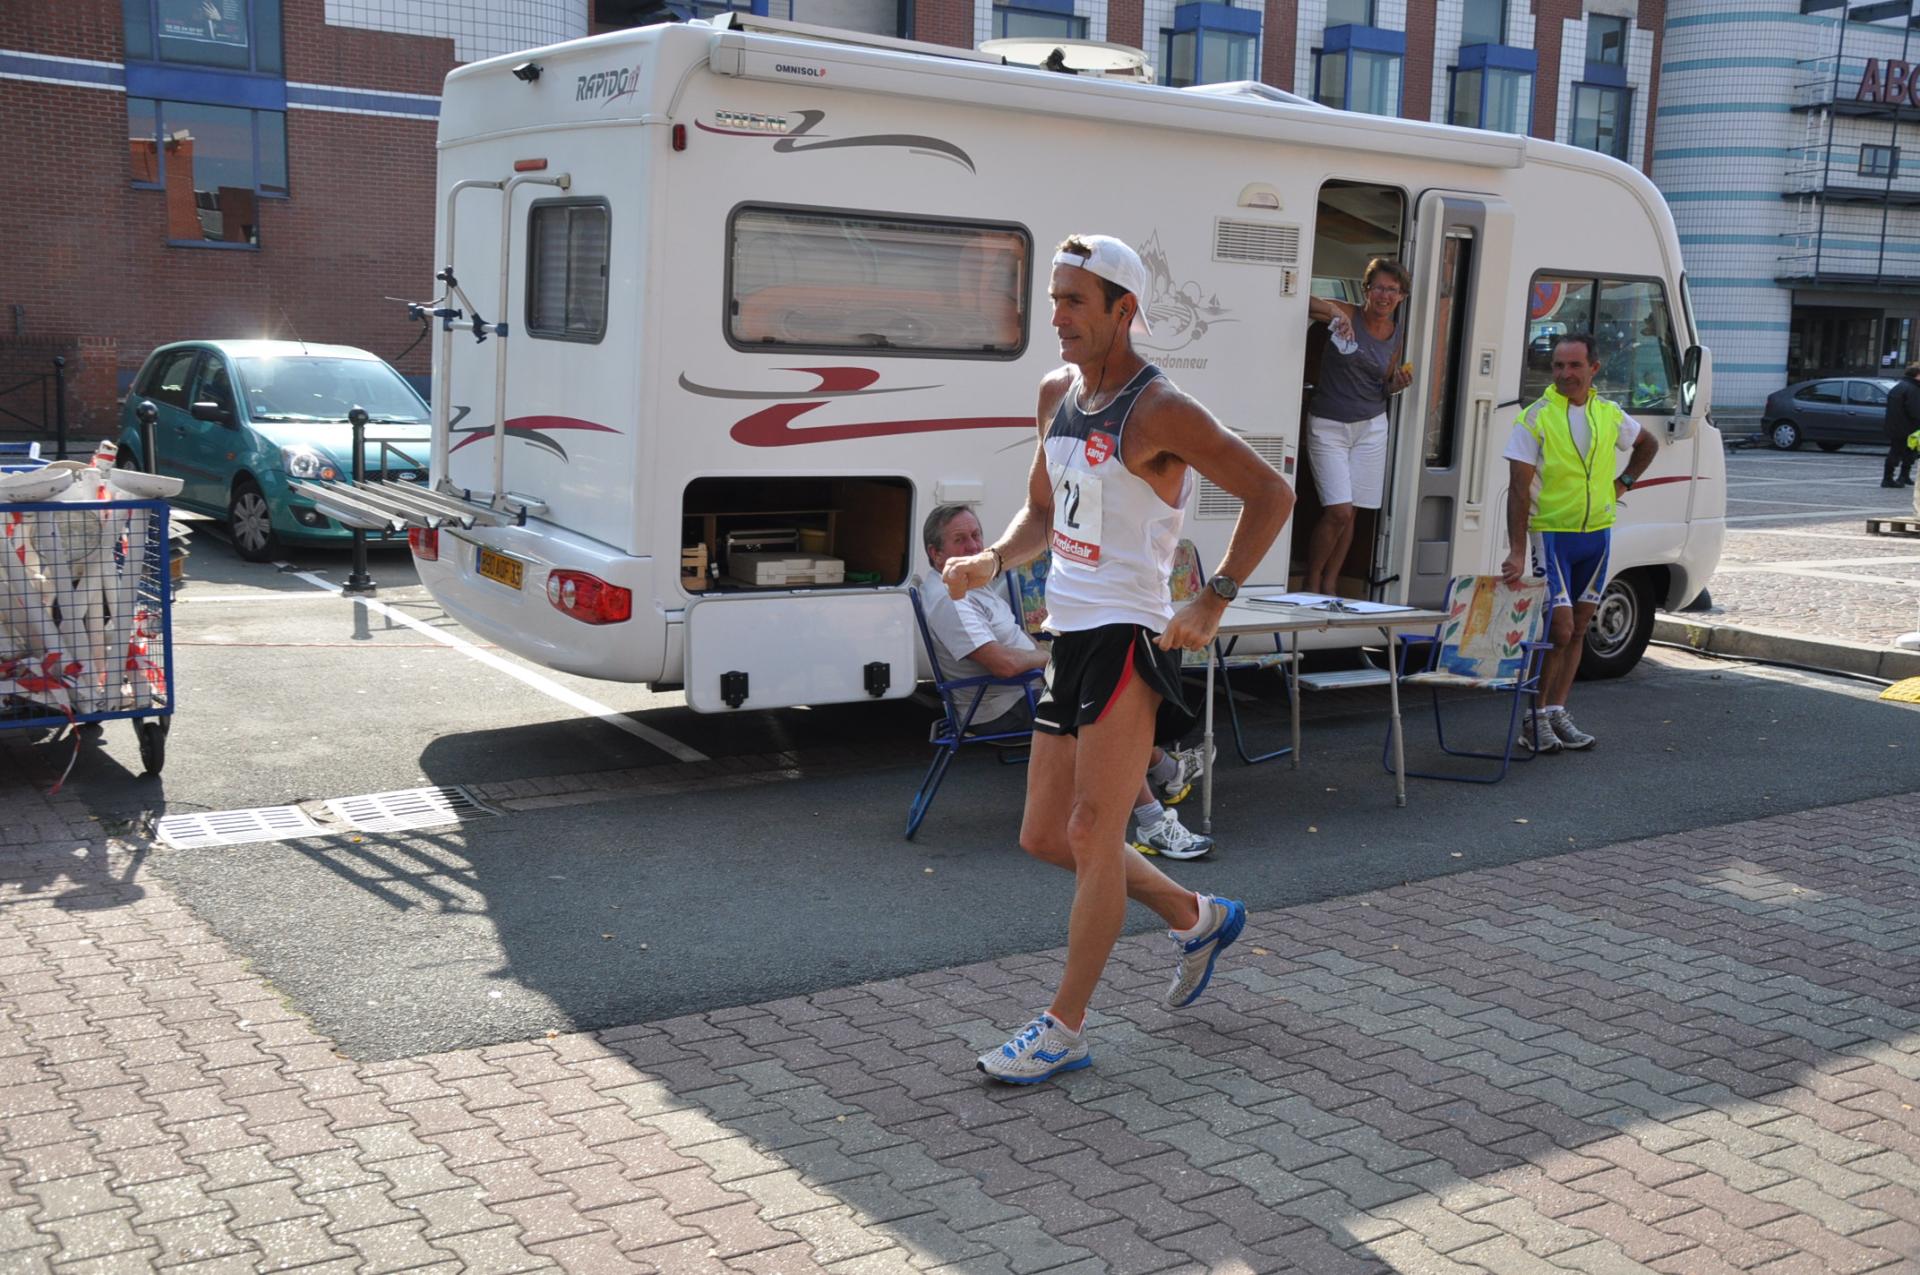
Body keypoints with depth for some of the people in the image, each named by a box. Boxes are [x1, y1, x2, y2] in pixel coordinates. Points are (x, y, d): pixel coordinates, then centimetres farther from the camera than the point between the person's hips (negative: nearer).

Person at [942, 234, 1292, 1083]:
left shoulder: (1159, 411, -13)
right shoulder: (1056, 393, 11)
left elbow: (1270, 493, -10)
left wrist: (1213, 603, -16)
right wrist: (992, 561, 3)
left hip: (1127, 641, -9)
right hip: (1070, 639, 9)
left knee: (1092, 837, -5)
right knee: (1045, 838, 13)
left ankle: (1064, 1031, 7)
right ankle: (1199, 919, 33)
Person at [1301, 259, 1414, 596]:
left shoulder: (1396, 337, 8)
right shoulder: (1347, 315, -7)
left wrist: (1398, 383, -4)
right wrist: (1332, 311, -35)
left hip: (1371, 428, 5)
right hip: (1328, 426, -5)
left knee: (1349, 512, 4)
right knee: (1338, 511, -12)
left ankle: (1330, 584, 16)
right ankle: (1310, 584, 5)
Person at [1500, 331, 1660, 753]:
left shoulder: (1610, 415, 4)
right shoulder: (1535, 418, -11)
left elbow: (1648, 445, 27)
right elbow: (1519, 489, -15)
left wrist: (1624, 483, 10)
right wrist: (1517, 552, -22)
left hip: (1597, 533, 6)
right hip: (1551, 533, -5)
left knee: (1578, 629, 9)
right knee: (1559, 630, -11)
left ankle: (1557, 713, 18)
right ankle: (1535, 718, 2)